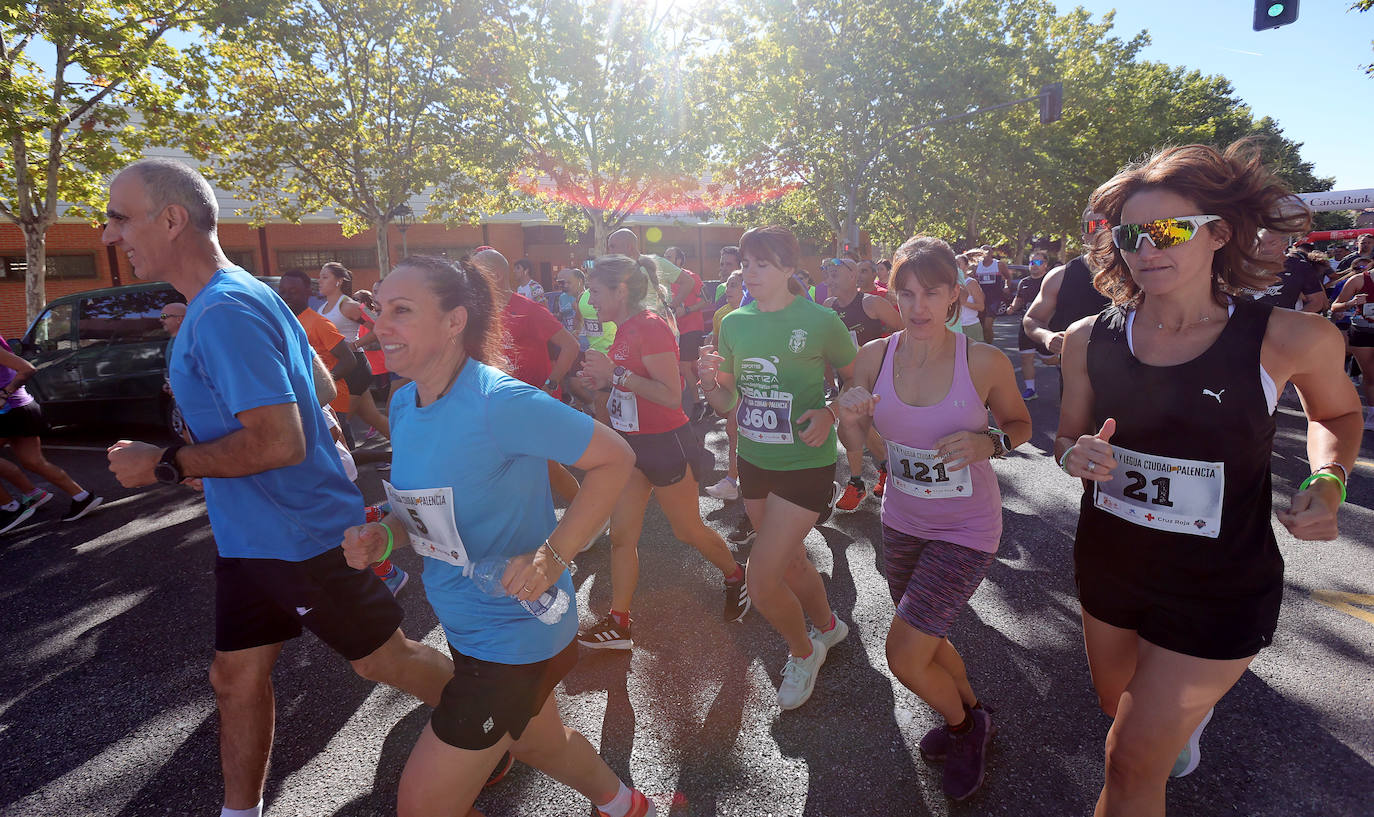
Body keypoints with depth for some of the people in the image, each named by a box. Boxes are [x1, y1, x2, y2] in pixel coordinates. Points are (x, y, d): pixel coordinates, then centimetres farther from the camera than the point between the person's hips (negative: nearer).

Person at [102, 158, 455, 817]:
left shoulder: (225, 312, -22)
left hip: (304, 534, -9)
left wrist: (163, 464, -17)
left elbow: (280, 442, -29)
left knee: (381, 658, 7)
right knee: (235, 676, 19)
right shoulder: (221, 302, 10)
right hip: (249, 536, 9)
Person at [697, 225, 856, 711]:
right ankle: (828, 627, 52)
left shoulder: (820, 321, -12)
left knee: (762, 583, -8)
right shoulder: (734, 323, 2)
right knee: (791, 561, 23)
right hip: (754, 462, 6)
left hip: (805, 465, -6)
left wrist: (831, 414, -18)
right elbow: (729, 404, 7)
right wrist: (712, 383, -15)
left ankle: (803, 652, 23)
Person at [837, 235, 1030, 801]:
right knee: (925, 639, 22)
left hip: (966, 529, -4)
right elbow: (859, 441, 2)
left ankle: (963, 724, 29)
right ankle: (970, 715, 54)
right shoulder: (875, 356, -11)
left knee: (904, 656, -6)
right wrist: (849, 419, -21)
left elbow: (1019, 423, -1)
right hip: (902, 521, 5)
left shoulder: (986, 363, -19)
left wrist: (988, 443, -23)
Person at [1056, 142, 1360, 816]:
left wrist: (1327, 481, -13)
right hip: (1108, 566, 4)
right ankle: (1191, 710, 63)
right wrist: (1076, 455, -19)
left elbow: (1337, 413, 6)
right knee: (1119, 707, 28)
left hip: (1219, 591, -3)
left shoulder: (1289, 339, -15)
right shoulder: (1090, 339, -10)